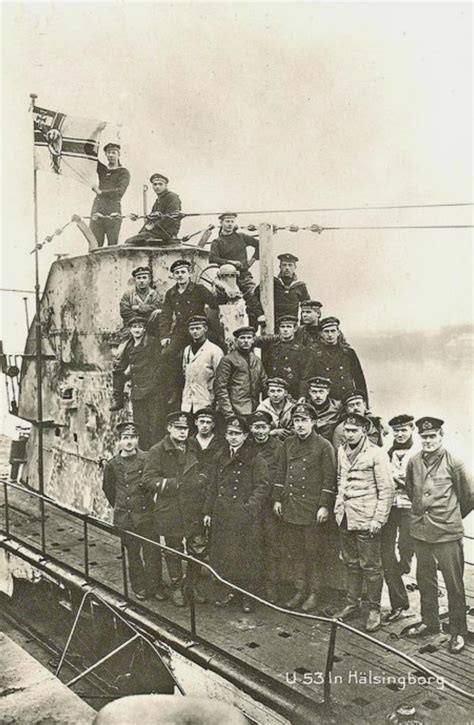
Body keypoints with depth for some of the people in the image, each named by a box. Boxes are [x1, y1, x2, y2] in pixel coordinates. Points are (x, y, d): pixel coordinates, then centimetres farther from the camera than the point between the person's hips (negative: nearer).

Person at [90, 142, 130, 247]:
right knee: (94, 244, -4)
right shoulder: (102, 169, 20)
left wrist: (101, 192, -3)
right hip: (97, 209, 4)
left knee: (112, 244, -6)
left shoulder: (124, 172, 8)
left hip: (113, 211, -3)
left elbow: (120, 192, -7)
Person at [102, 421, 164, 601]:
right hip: (124, 517, 2)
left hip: (146, 514, -1)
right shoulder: (112, 465, -1)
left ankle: (155, 587, 15)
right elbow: (108, 488, 15)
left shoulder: (147, 460, -7)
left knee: (152, 552, 1)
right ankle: (139, 587, 25)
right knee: (132, 554, 11)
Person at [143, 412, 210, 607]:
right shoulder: (157, 451, -4)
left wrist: (201, 480, -2)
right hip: (169, 512, -4)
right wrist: (172, 484, -20)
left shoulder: (194, 450, 11)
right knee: (174, 550, 8)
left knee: (199, 548, 4)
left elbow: (204, 474, 21)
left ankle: (192, 583, 26)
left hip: (193, 510, 4)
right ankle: (176, 588, 26)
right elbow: (148, 479, -9)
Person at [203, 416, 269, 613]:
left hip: (244, 517, -6)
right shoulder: (221, 458, 13)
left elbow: (262, 487, -11)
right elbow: (214, 487, 17)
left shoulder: (255, 460, -6)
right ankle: (231, 590, 26)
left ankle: (248, 595, 15)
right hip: (222, 516, 6)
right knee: (223, 553, 10)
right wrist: (208, 511, 14)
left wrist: (250, 507, -20)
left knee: (246, 555, 0)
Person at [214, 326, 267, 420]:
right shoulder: (227, 360, -2)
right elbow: (221, 388, -6)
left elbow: (264, 386, 20)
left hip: (254, 412, 5)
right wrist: (228, 413, -13)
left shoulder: (257, 361, 16)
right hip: (235, 412, -5)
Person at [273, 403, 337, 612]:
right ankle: (300, 590, 24)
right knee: (295, 552, 12)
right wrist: (277, 499, 9)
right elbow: (280, 473, 14)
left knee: (314, 553, 4)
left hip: (312, 509, -5)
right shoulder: (288, 444, 10)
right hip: (290, 508, 5)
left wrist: (324, 506, -12)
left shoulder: (324, 446, -6)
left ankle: (314, 593, 16)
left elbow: (329, 478, -8)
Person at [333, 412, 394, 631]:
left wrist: (379, 519, -14)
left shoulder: (376, 454, -11)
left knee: (370, 566, 3)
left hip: (366, 519, -6)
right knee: (351, 563, 16)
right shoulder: (341, 451, 9)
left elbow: (387, 489, -11)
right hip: (345, 517, 6)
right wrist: (339, 505, 13)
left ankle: (374, 610, 15)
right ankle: (352, 603, 28)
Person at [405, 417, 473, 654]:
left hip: (447, 534, -4)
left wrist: (453, 516, 10)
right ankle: (429, 622, 33)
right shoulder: (413, 462, 0)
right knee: (425, 581, 16)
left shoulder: (453, 463, -10)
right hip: (420, 532, 4)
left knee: (454, 584, 4)